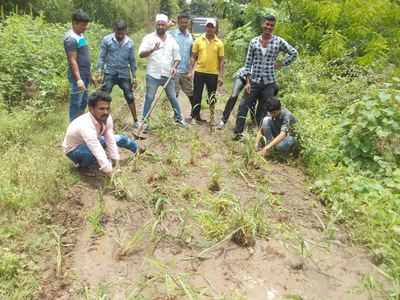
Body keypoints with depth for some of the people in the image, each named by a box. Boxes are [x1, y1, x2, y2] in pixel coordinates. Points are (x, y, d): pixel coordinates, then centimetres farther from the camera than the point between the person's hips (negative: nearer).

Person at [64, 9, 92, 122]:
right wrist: (78, 79, -27)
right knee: (76, 104, -3)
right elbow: (73, 61, -20)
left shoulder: (80, 35, 13)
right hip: (78, 76, -10)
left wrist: (89, 74, 20)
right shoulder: (71, 38, -16)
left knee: (83, 103, 16)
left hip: (85, 75, 10)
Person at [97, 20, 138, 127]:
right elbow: (101, 57, -2)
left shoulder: (130, 43, 2)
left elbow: (132, 60, 8)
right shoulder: (107, 40, -5)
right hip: (109, 73, -2)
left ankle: (135, 121, 17)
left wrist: (134, 76, 7)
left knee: (130, 97, 5)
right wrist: (100, 73, -9)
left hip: (124, 74, 2)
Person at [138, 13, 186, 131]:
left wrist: (174, 67, -7)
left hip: (168, 75, 3)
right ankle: (144, 121, 6)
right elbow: (141, 54, -12)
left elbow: (177, 57, 13)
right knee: (149, 98, -2)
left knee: (173, 97, 10)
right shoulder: (149, 38, -1)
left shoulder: (171, 39, 10)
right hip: (153, 75, -3)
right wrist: (152, 49, -30)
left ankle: (179, 118, 25)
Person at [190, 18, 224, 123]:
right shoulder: (198, 40, 3)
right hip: (199, 72, 0)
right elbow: (193, 57, 6)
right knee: (197, 95, 4)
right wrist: (191, 71, -2)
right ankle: (195, 115, 17)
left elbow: (221, 60, 3)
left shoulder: (219, 43, 2)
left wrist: (221, 76, -3)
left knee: (212, 97, 8)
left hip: (213, 74, 0)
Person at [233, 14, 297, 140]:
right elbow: (248, 63, 2)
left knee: (263, 110, 5)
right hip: (254, 81, 1)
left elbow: (293, 53, 10)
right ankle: (238, 132, 4)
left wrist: (282, 64, 3)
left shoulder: (279, 41, -1)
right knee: (243, 106, -3)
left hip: (269, 83, -1)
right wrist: (248, 82, -4)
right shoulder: (254, 41, 2)